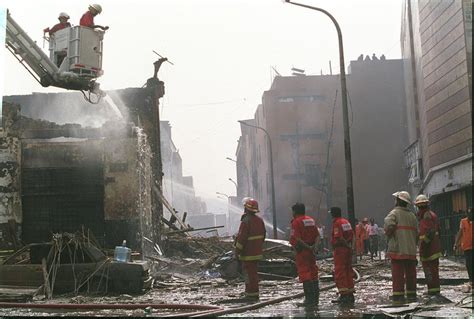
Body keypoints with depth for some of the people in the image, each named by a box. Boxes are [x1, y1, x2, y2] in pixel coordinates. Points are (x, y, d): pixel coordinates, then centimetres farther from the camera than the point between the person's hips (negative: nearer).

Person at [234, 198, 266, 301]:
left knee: (249, 273, -4)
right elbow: (263, 235, 17)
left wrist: (237, 251, -12)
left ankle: (252, 294, -3)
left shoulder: (246, 221, -18)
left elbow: (241, 237, -19)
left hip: (248, 253, -9)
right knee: (253, 272, 17)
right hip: (257, 252, 9)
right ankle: (254, 294, 24)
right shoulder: (260, 220, 9)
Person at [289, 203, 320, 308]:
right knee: (313, 274, 12)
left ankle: (310, 299, -9)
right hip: (311, 251, 7)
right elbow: (317, 236, 8)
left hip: (302, 251, -7)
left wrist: (307, 247, -14)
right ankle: (315, 299, 17)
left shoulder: (296, 222, -9)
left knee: (304, 275, -5)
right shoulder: (311, 220, 14)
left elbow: (297, 239, -18)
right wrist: (314, 246, -5)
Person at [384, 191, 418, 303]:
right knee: (411, 272, 10)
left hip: (397, 248, -6)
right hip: (411, 249, 6)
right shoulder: (412, 215, 15)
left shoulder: (394, 213, -5)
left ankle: (398, 294, -5)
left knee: (398, 272, -4)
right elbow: (416, 232, 14)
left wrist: (388, 234, -5)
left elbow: (388, 225, -24)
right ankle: (411, 293, 14)